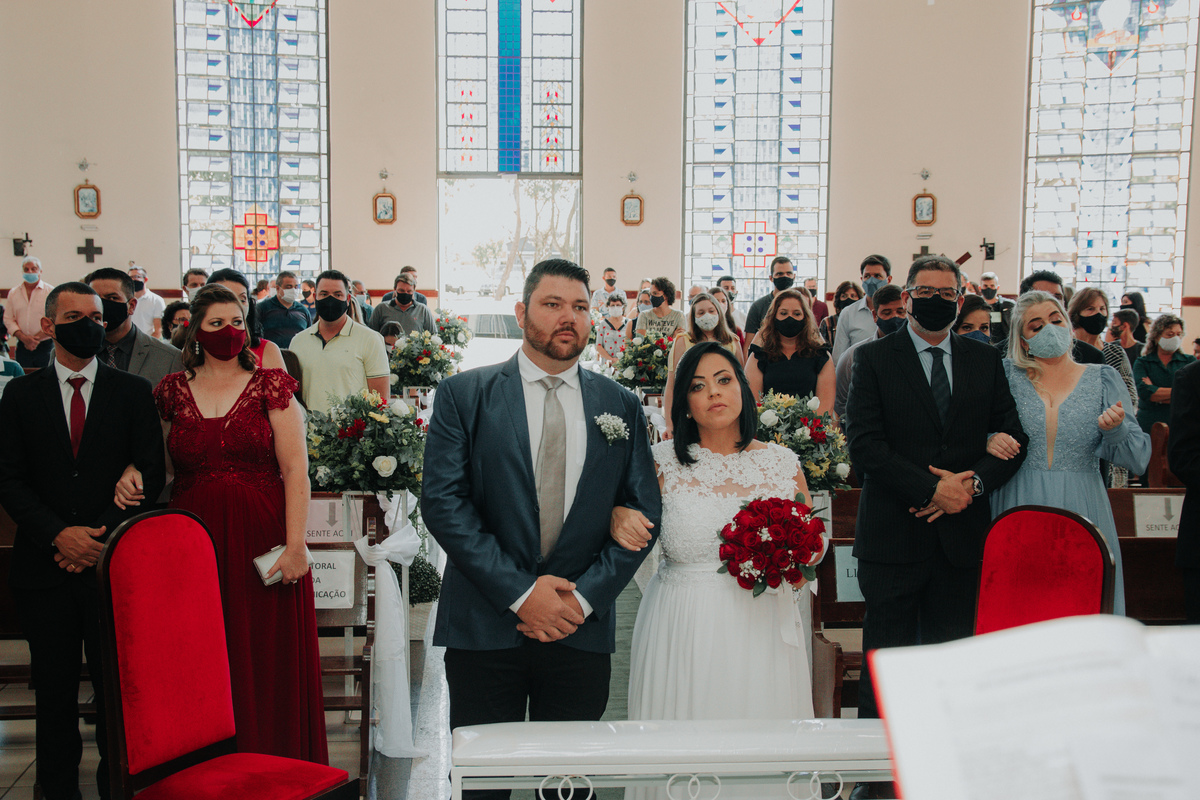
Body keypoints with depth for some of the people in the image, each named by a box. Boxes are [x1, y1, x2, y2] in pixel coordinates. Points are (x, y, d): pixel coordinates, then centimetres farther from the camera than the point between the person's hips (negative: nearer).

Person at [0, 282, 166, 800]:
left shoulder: (133, 392, 5)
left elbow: (150, 474, 0)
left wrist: (101, 535, -10)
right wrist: (59, 535, -12)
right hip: (45, 565, 1)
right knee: (54, 689, 10)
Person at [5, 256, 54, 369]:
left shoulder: (50, 292, 1)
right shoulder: (13, 293, 11)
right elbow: (8, 319, 7)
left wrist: (37, 338, -12)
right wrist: (23, 338, -9)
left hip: (45, 346, -3)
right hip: (22, 347, 3)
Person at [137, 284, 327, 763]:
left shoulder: (270, 385, 1)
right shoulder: (173, 391, 9)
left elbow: (295, 468, -5)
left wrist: (295, 544, -13)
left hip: (261, 537, -2)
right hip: (194, 539, 2)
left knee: (266, 658, 3)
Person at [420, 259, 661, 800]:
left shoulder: (621, 406, 8)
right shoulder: (463, 395, 0)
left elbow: (643, 511, 4)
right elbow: (442, 501, -8)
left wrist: (584, 597, -8)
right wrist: (519, 592, -14)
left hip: (583, 629, 2)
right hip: (484, 629, -2)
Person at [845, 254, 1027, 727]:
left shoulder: (985, 360, 11)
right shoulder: (873, 358, 0)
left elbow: (1013, 437, 7)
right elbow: (864, 444, -9)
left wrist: (974, 483, -11)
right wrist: (932, 488, -16)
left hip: (962, 534, 3)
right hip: (894, 535, -3)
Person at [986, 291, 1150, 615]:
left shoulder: (1103, 378, 7)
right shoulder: (1007, 374, 5)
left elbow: (1139, 458, 3)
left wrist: (1116, 428, -16)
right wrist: (988, 441, -11)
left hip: (1080, 514, 1)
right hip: (1018, 512, 0)